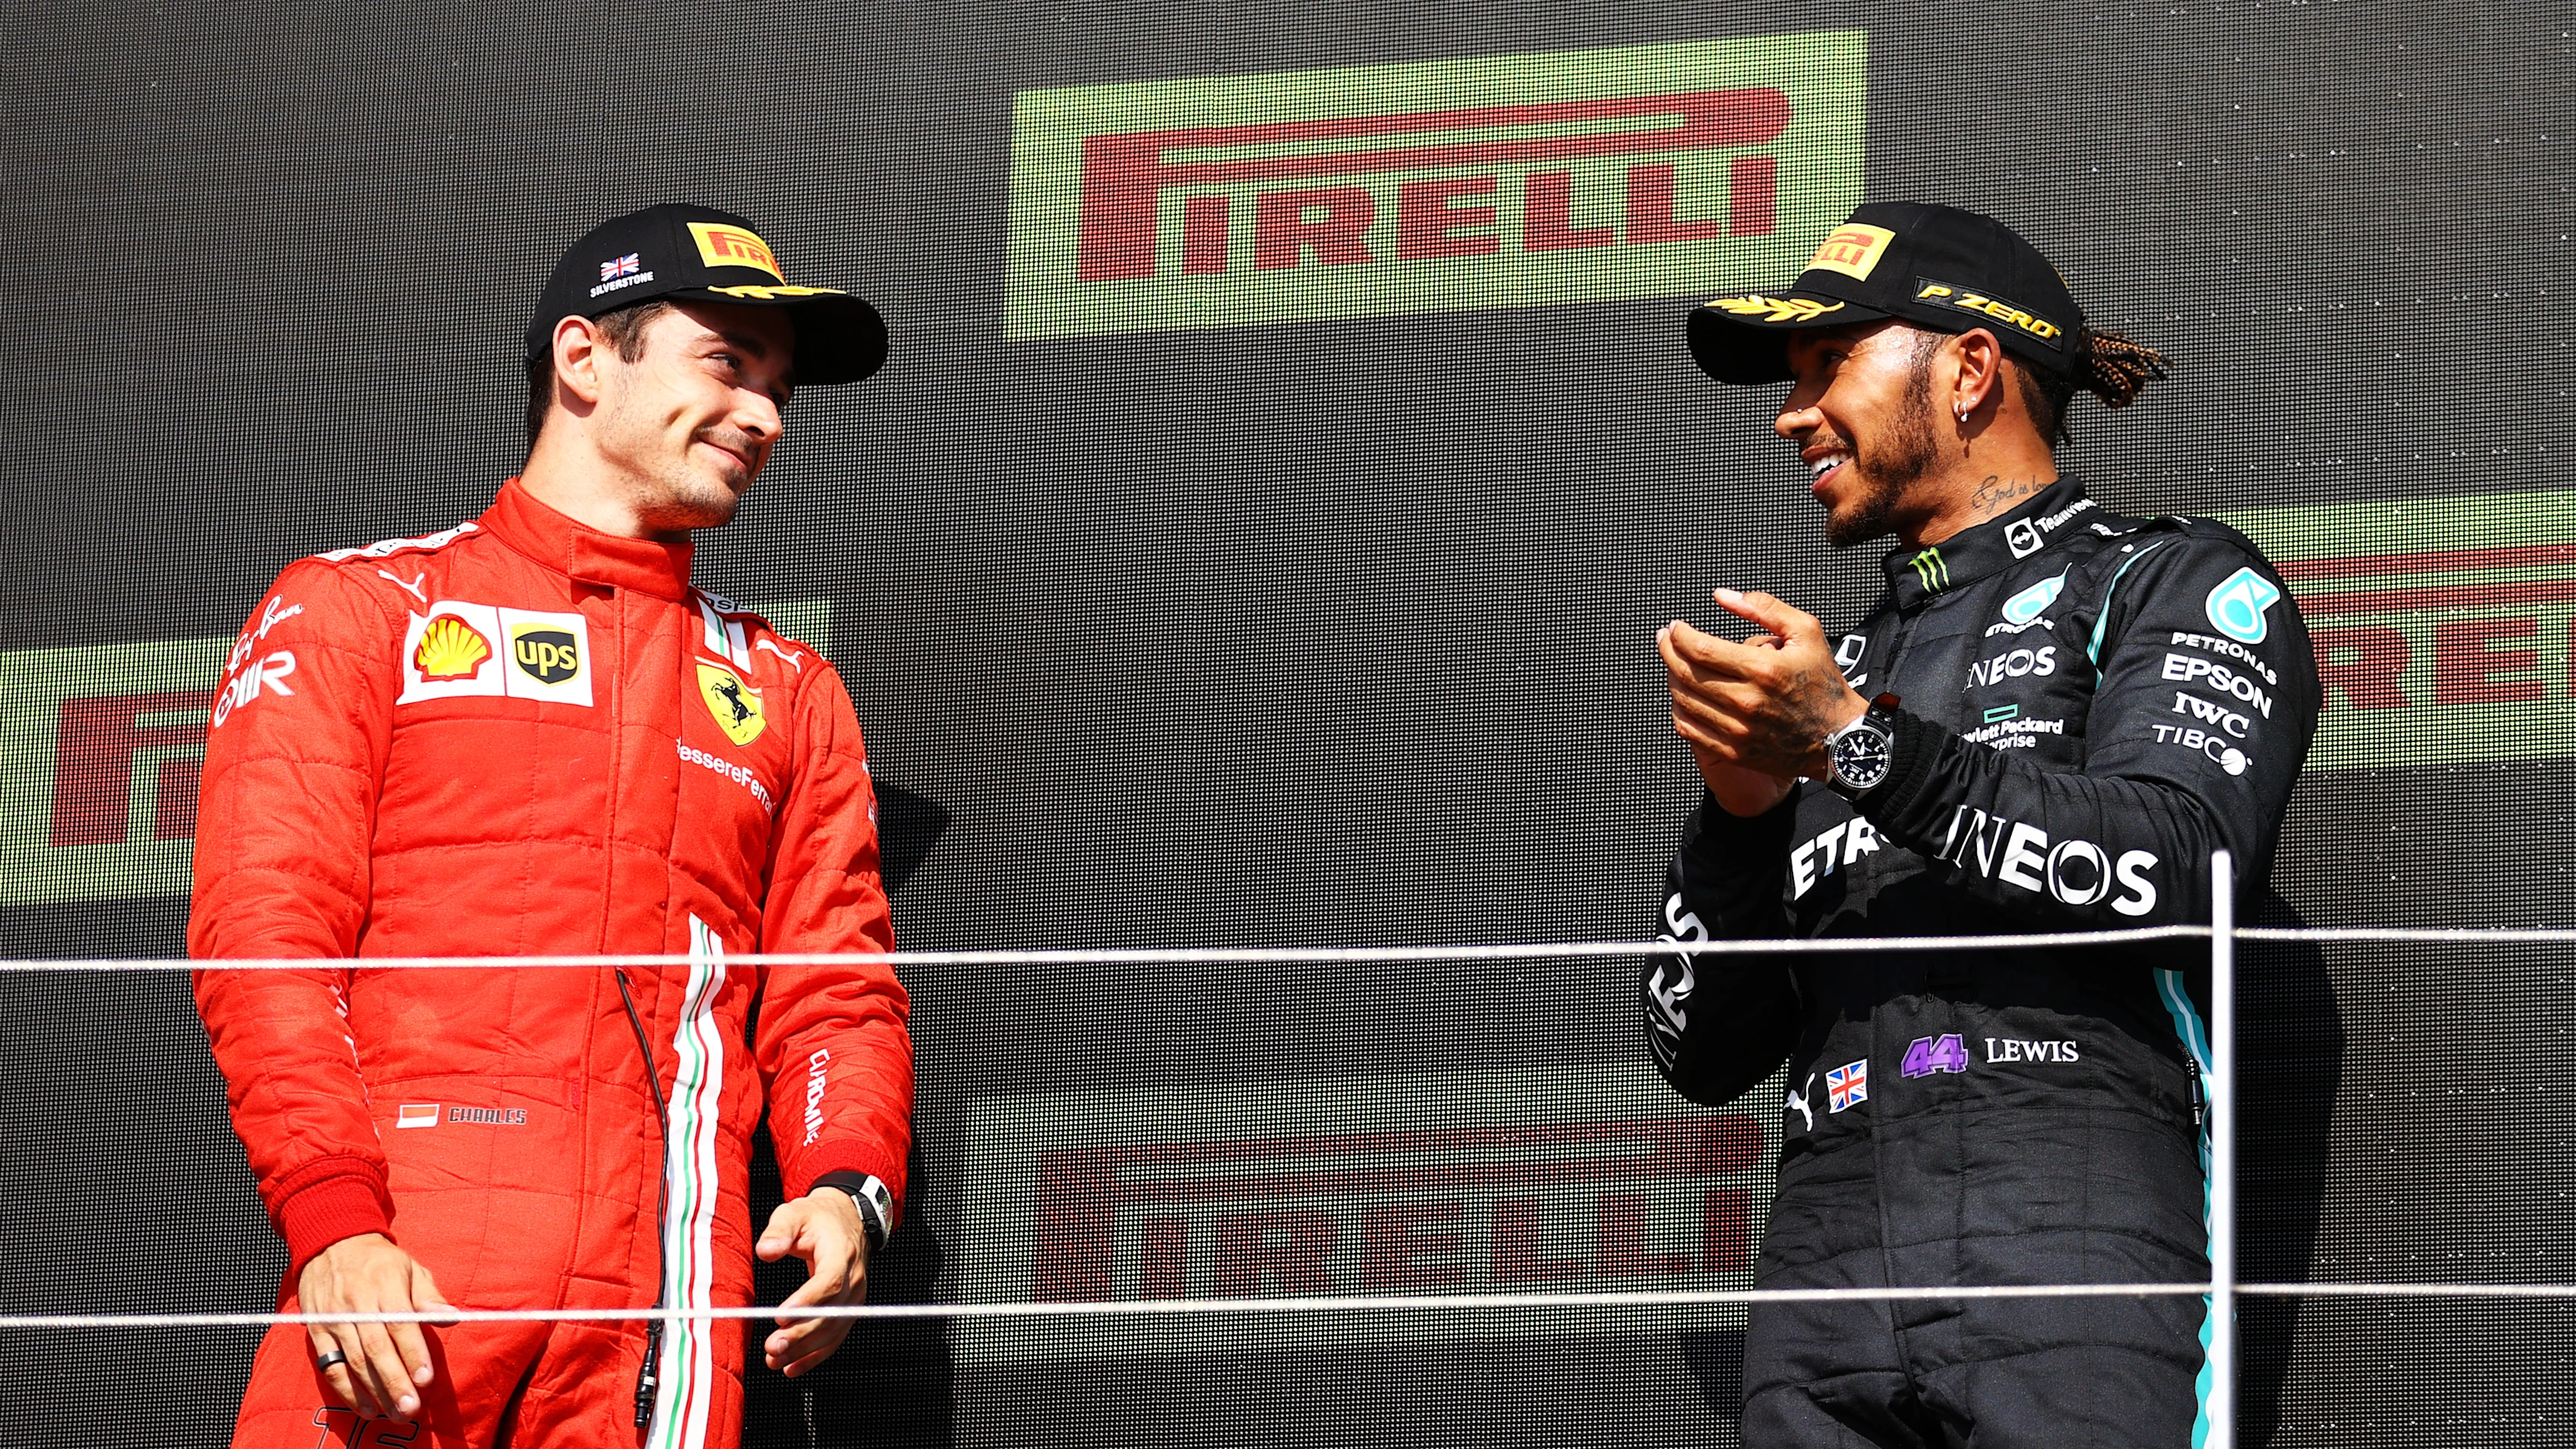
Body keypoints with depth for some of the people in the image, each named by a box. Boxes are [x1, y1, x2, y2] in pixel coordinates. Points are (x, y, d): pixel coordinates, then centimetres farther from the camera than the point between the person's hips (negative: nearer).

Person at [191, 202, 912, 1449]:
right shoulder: (354, 611, 13)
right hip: (398, 1279, -3)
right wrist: (334, 1217, -14)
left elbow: (836, 991, 18)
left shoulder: (787, 693, 25)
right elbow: (265, 937, 1)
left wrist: (848, 1186, -5)